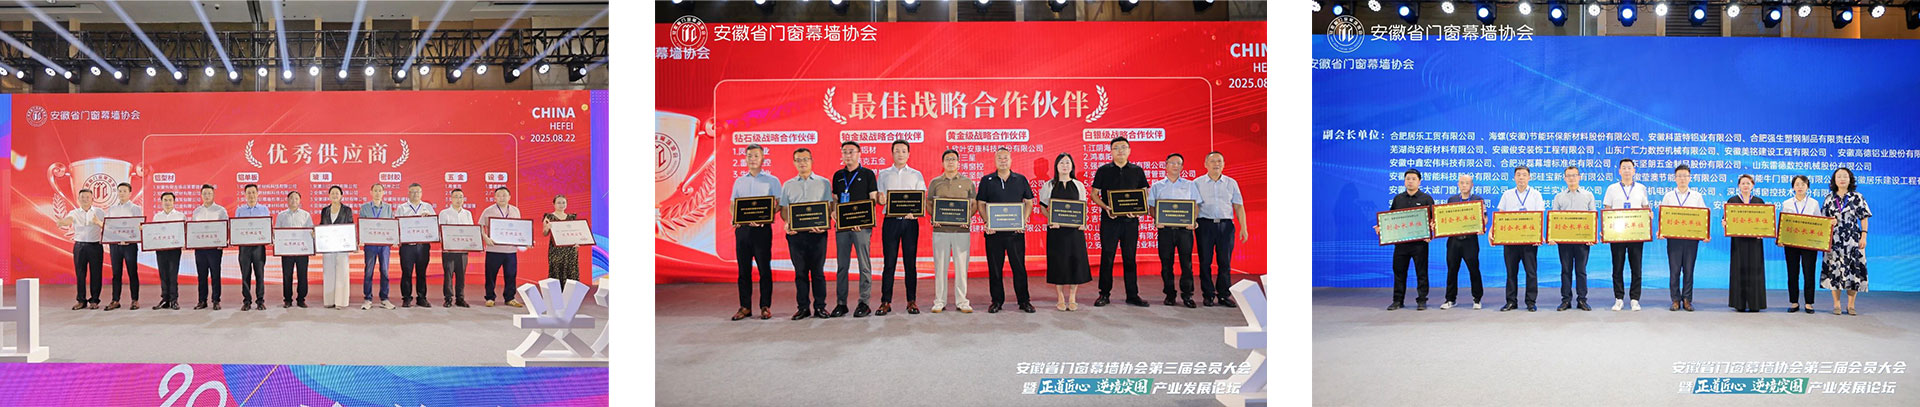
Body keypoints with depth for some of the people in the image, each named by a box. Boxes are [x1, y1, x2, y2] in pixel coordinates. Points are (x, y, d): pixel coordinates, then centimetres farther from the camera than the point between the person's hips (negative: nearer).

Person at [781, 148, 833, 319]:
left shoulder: (823, 183, 9)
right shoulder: (788, 185, 14)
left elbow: (829, 207, 5)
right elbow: (783, 209, 12)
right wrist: (787, 223, -8)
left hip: (817, 232, -2)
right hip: (795, 233, 2)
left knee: (818, 271, -1)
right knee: (800, 271, 3)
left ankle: (820, 307, 4)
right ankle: (803, 307, 7)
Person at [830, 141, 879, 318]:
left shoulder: (867, 174, 3)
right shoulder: (838, 176, 15)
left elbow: (873, 200, -1)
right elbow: (835, 200, 16)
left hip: (862, 225, -4)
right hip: (842, 225, 4)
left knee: (864, 264, -3)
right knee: (842, 265, 5)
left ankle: (864, 303, 0)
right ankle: (841, 303, 8)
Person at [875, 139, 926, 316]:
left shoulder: (916, 175, 11)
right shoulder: (883, 174, 13)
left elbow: (922, 200, 5)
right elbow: (880, 199, 8)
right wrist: (881, 200, -16)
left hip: (910, 221, 0)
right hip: (891, 220, 0)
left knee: (910, 262, 0)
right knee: (889, 262, -2)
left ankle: (912, 301, 4)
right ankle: (886, 302, -1)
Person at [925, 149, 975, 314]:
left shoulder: (968, 182, 10)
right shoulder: (935, 182, 11)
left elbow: (975, 205, 10)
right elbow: (928, 203, 12)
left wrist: (968, 217, -7)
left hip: (961, 229, 0)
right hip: (940, 229, 0)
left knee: (961, 265, 0)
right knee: (940, 265, 1)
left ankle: (961, 301, 6)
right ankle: (939, 301, 7)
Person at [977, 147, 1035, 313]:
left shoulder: (1021, 180, 8)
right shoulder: (987, 180, 7)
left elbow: (1029, 202, 10)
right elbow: (981, 204, 5)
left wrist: (1023, 221, -4)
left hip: (1015, 231, 0)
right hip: (994, 231, 0)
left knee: (1019, 266, 1)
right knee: (994, 267, 3)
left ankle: (1024, 301, 8)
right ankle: (996, 301, 12)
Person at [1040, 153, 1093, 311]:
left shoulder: (1079, 185, 9)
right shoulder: (1049, 186, 6)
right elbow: (1044, 208, 6)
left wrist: (1082, 222, -7)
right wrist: (1051, 220, -12)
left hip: (1074, 229, 1)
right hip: (1056, 229, -1)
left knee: (1075, 260, -2)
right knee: (1058, 261, -1)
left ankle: (1072, 298, 6)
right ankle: (1060, 298, 8)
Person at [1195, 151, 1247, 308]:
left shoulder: (1231, 183, 12)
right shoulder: (1197, 183, 7)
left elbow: (1239, 206, 11)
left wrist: (1243, 227, 4)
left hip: (1226, 225, 1)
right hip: (1205, 224, -1)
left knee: (1225, 262, 0)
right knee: (1205, 261, -1)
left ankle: (1224, 295, 7)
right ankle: (1208, 294, 7)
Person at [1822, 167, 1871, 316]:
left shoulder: (1857, 197, 3)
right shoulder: (1829, 198, 9)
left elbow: (1864, 218, 3)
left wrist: (1863, 236, -4)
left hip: (1853, 239, -2)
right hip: (1834, 240, 2)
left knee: (1853, 269, -4)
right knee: (1834, 269, 0)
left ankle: (1851, 305, 5)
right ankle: (1836, 304, 8)